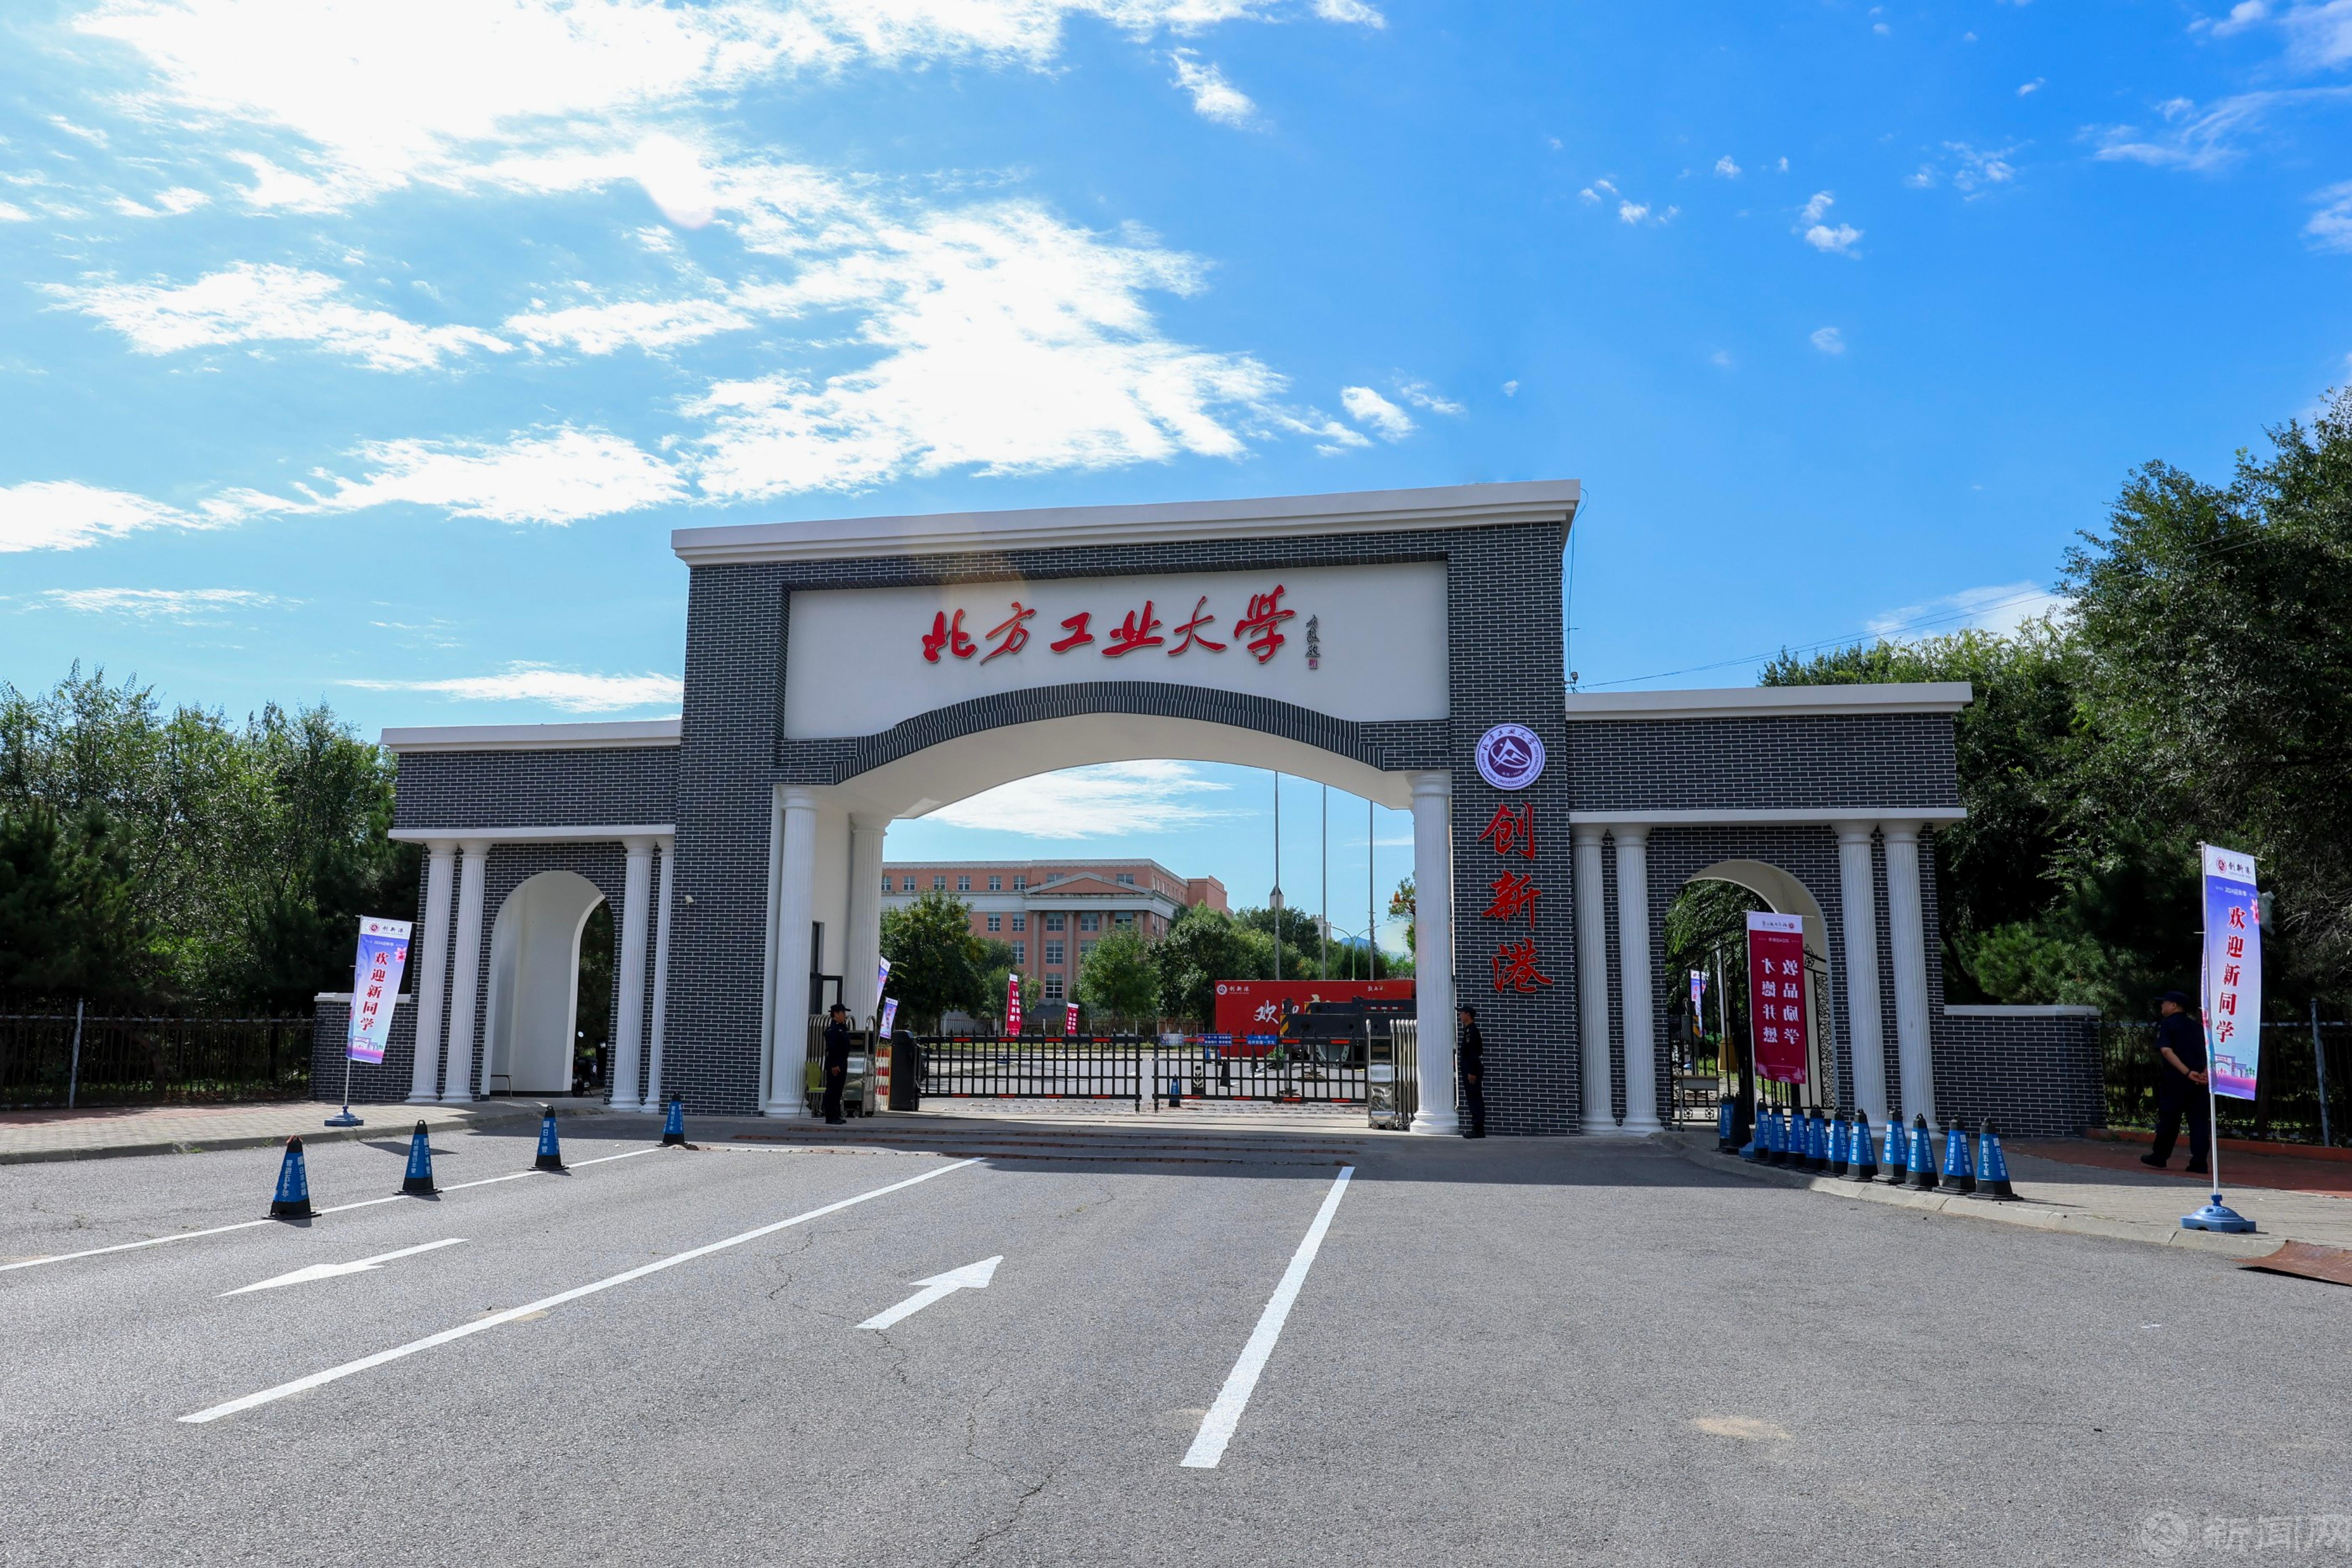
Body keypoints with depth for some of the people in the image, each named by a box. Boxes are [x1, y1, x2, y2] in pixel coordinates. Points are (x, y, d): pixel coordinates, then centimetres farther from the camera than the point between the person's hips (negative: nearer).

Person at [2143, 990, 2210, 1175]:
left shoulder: (2166, 1025, -1)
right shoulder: (2197, 1027, 17)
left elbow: (2167, 1051, -16)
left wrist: (2188, 1072, -20)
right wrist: (2205, 1073, -5)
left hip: (2175, 1079, -5)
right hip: (2199, 1081, 5)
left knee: (2168, 1118, 5)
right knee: (2199, 1120, 4)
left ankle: (2160, 1156, 14)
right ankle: (2199, 1163, 0)